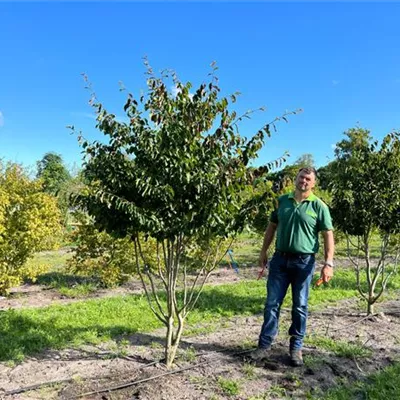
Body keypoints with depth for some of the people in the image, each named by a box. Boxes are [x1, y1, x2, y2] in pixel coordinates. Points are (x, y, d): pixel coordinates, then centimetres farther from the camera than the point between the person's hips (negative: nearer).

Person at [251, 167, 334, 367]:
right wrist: (263, 251, 10)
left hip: (304, 262, -2)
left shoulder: (318, 206, -5)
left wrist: (328, 263, -16)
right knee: (272, 303, 5)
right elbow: (272, 226, 13)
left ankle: (296, 348, 23)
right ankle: (264, 345, 15)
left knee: (300, 306, 9)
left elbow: (328, 235, -7)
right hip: (280, 259, 3)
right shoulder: (282, 201, 6)